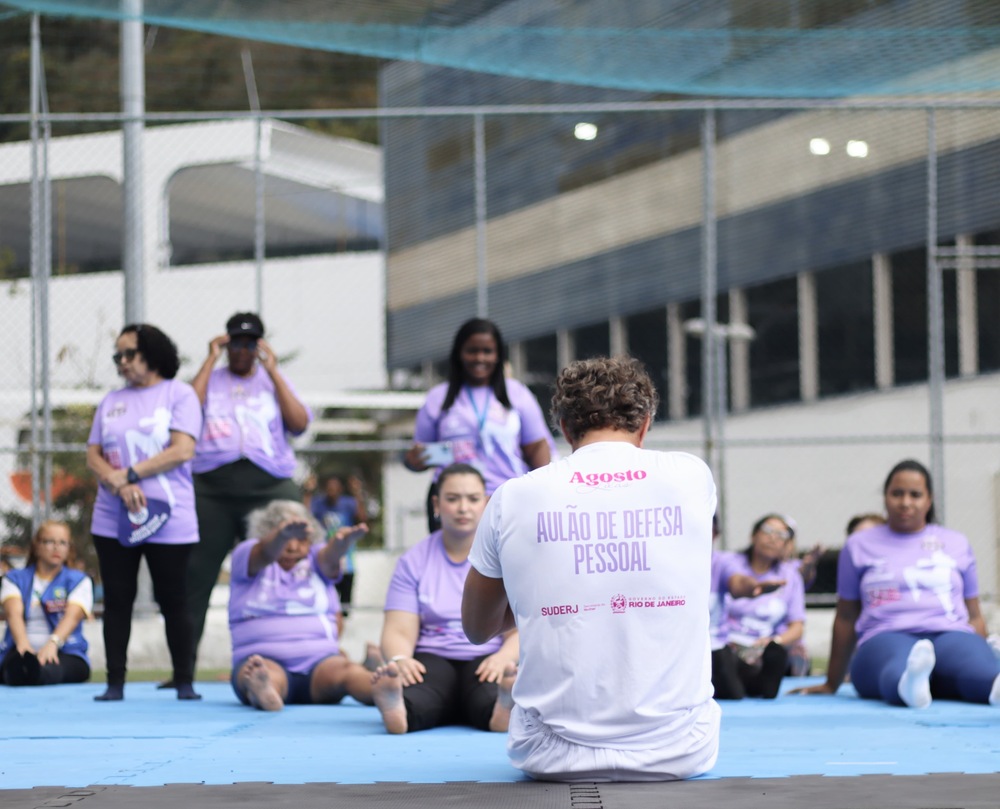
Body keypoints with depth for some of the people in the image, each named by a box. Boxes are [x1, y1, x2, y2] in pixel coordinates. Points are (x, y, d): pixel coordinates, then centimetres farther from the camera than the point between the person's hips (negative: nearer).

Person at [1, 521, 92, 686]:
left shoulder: (79, 581, 14)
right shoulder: (15, 578, 17)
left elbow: (72, 616, -7)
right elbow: (14, 613, -4)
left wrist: (53, 643, -31)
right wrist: (23, 643, -29)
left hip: (66, 654, -1)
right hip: (21, 650, 1)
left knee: (47, 670, -42)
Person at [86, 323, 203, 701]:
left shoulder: (178, 394, 0)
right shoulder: (111, 401, 14)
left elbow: (182, 450, -11)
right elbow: (93, 456, 8)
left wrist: (129, 474, -11)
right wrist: (119, 486, -12)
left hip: (168, 521, -4)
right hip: (113, 521, 4)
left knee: (174, 602, 0)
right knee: (117, 601, 3)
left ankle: (185, 683, 6)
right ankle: (115, 683, 7)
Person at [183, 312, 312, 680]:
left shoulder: (274, 380, 18)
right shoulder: (211, 378, 17)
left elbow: (299, 422, 2)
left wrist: (272, 371, 1)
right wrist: (210, 360, 1)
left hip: (268, 485, 0)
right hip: (213, 486, 0)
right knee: (197, 574, -3)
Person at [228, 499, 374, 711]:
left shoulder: (315, 558, 16)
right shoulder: (246, 553, 10)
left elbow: (330, 557, -9)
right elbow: (266, 553, -15)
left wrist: (342, 541, -36)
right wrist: (283, 535, -41)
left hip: (318, 662, 1)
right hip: (266, 660, -1)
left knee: (348, 670, -32)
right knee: (270, 675, -37)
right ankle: (262, 690, -72)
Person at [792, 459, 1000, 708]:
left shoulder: (957, 544, 23)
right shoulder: (859, 545, 18)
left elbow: (974, 615, 22)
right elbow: (846, 618, 20)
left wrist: (980, 660, 5)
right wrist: (831, 684, 21)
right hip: (887, 639, -1)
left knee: (977, 668, -39)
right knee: (898, 666, -43)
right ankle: (910, 685, -79)